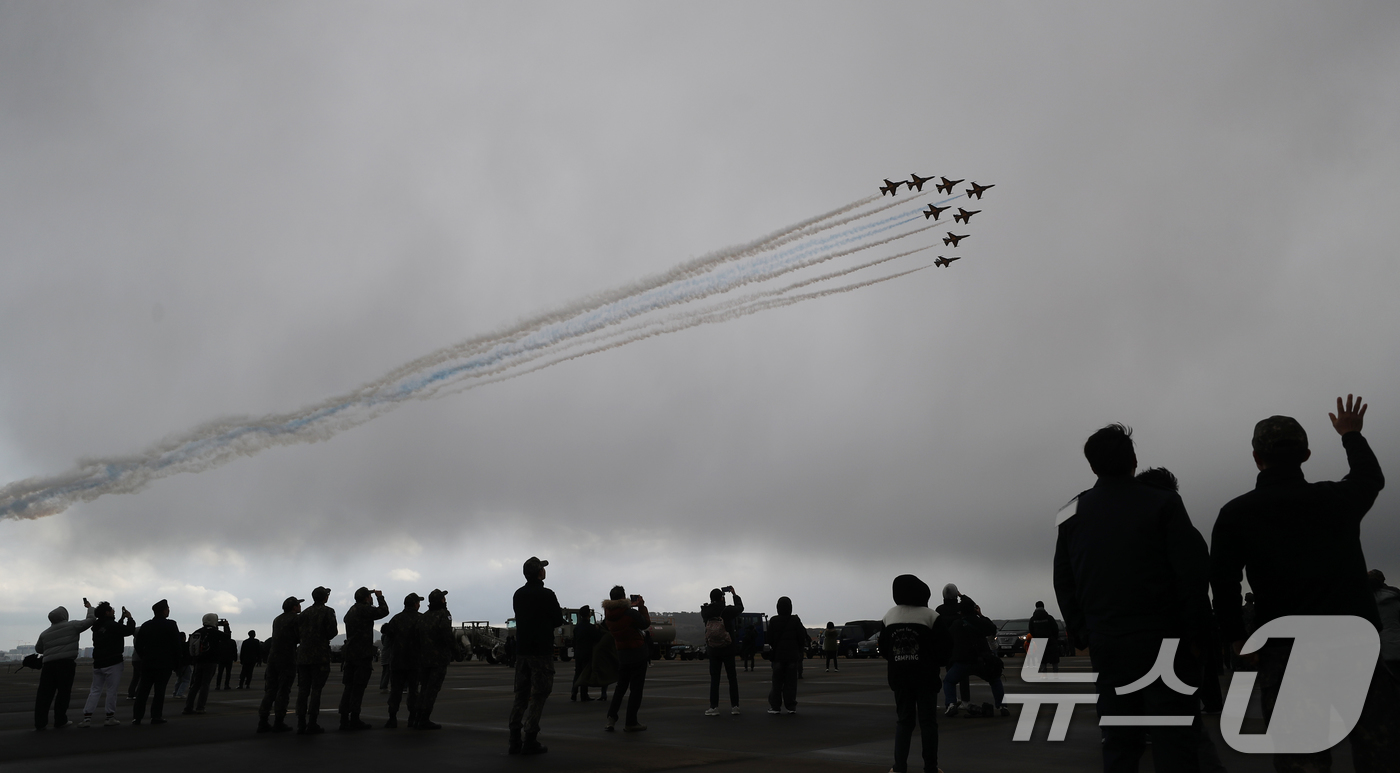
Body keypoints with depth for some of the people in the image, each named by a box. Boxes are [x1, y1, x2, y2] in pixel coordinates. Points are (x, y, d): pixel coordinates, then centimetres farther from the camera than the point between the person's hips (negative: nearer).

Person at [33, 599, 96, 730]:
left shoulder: (45, 633, 16)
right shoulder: (72, 626, 2)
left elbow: (38, 649, 26)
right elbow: (91, 619, 8)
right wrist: (89, 607, 26)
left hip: (48, 664, 4)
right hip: (66, 663, -4)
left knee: (44, 693, 6)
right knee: (63, 692, 2)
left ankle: (40, 722, 4)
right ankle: (60, 721, 4)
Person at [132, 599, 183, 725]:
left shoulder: (145, 625, 7)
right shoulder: (171, 625, -8)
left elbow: (138, 645, 10)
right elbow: (177, 645, -7)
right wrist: (177, 663, 2)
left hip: (147, 663, 4)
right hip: (165, 663, -4)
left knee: (143, 690, 7)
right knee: (160, 690, 0)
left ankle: (137, 716, 6)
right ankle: (156, 716, 0)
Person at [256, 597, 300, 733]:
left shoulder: (277, 619, 18)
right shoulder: (296, 618, -6)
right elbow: (301, 636, -10)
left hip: (272, 657, 7)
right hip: (287, 659, -7)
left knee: (270, 691, 9)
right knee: (283, 691, -3)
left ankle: (262, 722, 5)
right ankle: (279, 723, -3)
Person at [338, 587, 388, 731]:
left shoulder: (350, 611, 16)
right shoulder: (364, 609, -11)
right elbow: (384, 611, -10)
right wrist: (380, 597, 3)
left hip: (350, 653, 8)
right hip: (362, 654, -8)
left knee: (349, 687, 9)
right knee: (358, 688, -4)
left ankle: (344, 720, 7)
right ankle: (354, 720, -3)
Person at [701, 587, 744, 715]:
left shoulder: (706, 612, -8)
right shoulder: (727, 611, -14)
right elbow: (740, 608, 5)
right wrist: (734, 594, 18)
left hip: (713, 650, 1)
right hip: (728, 650, -1)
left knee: (714, 678, 6)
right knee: (732, 677, 9)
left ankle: (714, 707, 2)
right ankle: (734, 706, 9)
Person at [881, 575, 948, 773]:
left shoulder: (888, 617, 4)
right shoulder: (930, 616, -10)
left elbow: (883, 649, 9)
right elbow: (945, 647, -10)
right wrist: (936, 663, 8)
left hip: (899, 676, 4)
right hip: (925, 676, -4)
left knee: (903, 720, 11)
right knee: (928, 721, 5)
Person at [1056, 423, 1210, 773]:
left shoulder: (1073, 514, 8)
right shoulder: (1162, 503, -5)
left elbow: (1064, 581, 9)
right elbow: (1192, 571, -10)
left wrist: (1082, 634, 12)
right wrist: (1195, 632, -4)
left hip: (1107, 641, 4)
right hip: (1162, 637, -4)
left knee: (1119, 740, 11)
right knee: (1174, 738, 0)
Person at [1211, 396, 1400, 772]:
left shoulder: (1236, 514, 1)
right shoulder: (1337, 498, 7)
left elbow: (1223, 580, -6)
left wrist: (1236, 635, 6)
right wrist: (1352, 435, 46)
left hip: (1286, 652, -1)